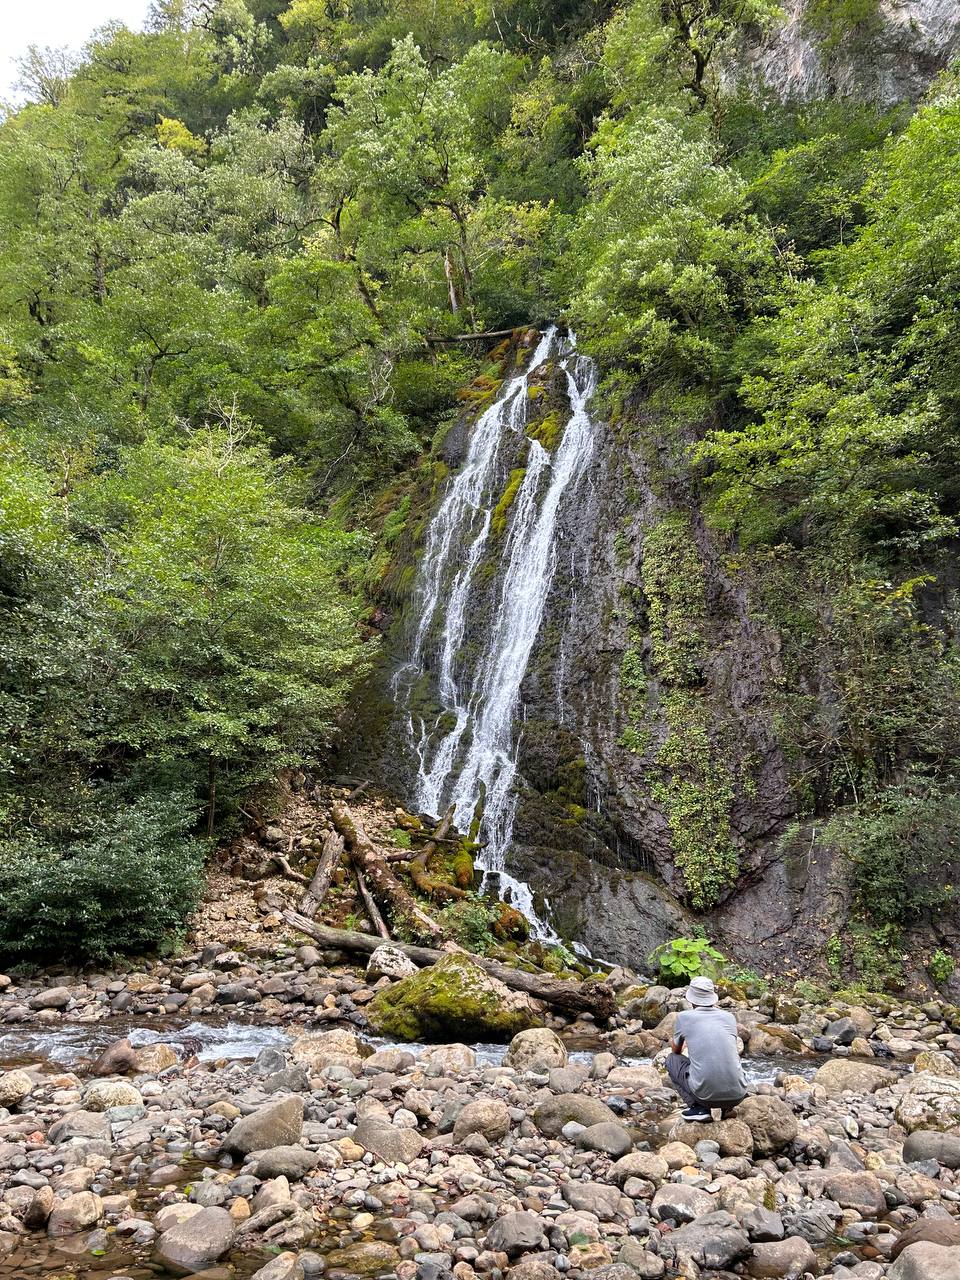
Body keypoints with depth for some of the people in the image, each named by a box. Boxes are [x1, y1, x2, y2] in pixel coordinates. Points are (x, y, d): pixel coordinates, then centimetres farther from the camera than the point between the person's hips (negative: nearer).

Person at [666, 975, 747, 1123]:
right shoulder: (729, 1017, 12)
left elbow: (676, 1050, 25)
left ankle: (698, 1108, 5)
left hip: (705, 1093, -3)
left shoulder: (684, 1017, 5)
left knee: (672, 1060, 23)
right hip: (737, 1095, 4)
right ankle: (727, 1107, 14)